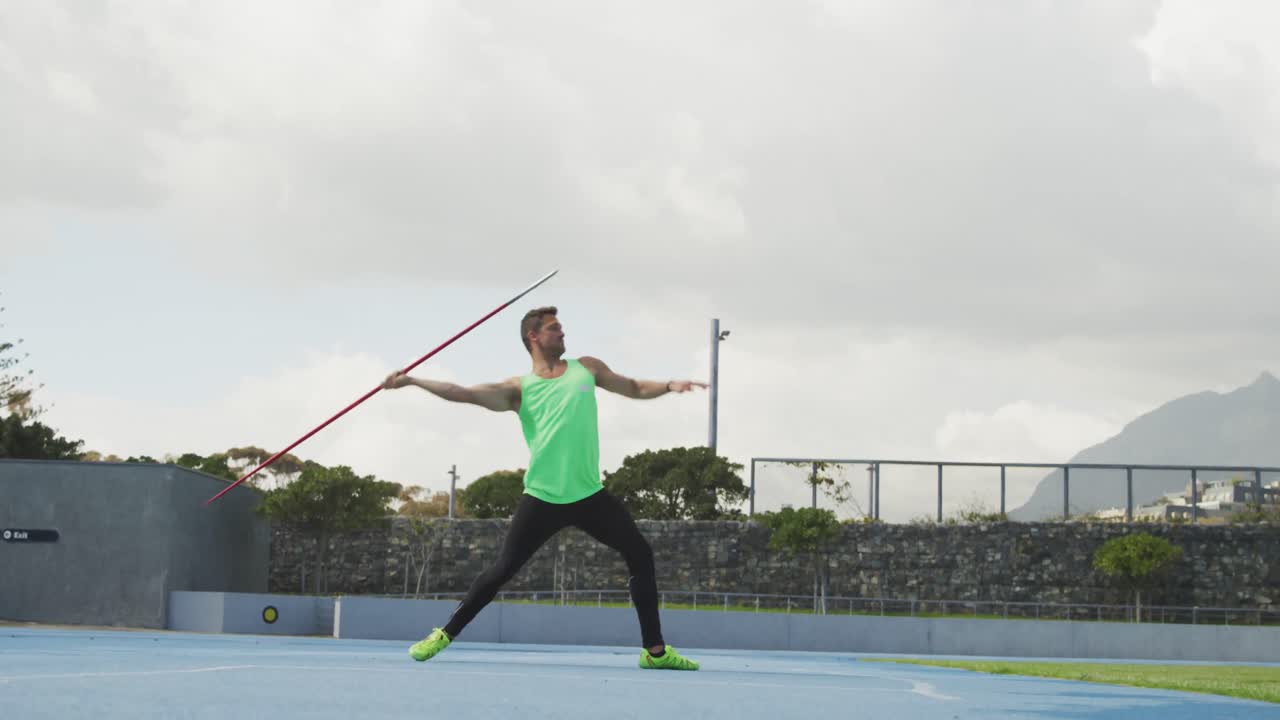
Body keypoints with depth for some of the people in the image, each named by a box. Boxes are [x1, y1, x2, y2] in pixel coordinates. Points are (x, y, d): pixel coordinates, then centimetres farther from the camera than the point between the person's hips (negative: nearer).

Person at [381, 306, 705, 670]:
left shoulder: (586, 368, 14)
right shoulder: (518, 390, 4)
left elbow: (634, 388, 22)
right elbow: (465, 393, -4)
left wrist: (669, 386, 4)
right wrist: (411, 381, -12)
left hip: (589, 494, 3)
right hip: (542, 497, -3)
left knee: (641, 555, -1)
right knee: (502, 569, -5)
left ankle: (655, 650, 8)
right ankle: (444, 635, 10)